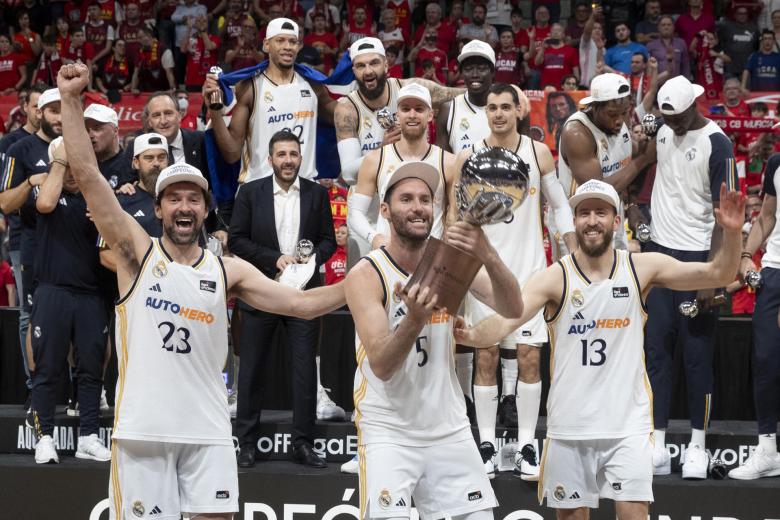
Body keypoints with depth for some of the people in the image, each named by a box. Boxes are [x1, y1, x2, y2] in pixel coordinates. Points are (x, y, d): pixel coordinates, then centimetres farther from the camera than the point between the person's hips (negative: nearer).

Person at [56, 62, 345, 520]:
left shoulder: (228, 271, 11)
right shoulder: (138, 251, 4)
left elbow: (301, 303, 9)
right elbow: (88, 176, -5)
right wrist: (71, 100, -12)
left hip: (207, 431, 3)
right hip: (143, 430, -2)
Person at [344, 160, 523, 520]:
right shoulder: (366, 275, -11)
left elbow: (512, 310, -15)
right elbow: (381, 366, -19)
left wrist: (488, 256, -34)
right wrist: (414, 320, -39)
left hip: (449, 429, 4)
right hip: (389, 431, -4)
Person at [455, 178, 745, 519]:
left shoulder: (642, 268, 0)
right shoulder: (555, 278, -6)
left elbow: (717, 275, -3)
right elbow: (507, 319, -19)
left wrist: (732, 234, -22)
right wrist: (473, 336, -40)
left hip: (628, 426, 0)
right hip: (569, 427, 0)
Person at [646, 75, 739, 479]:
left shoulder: (717, 143, -11)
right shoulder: (662, 132, 8)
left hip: (697, 258, -6)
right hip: (659, 250, 6)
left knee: (697, 354, -2)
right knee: (655, 349, 3)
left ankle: (697, 447, 8)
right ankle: (657, 446, 5)